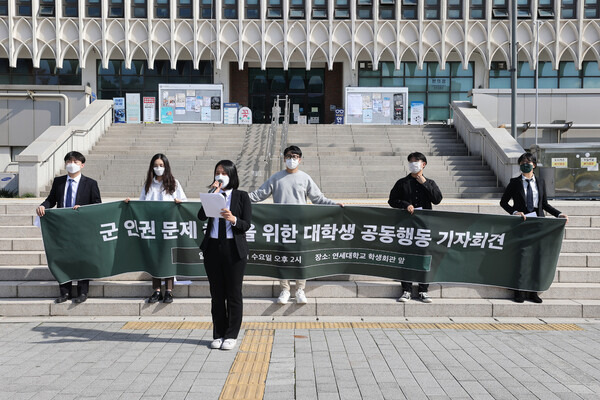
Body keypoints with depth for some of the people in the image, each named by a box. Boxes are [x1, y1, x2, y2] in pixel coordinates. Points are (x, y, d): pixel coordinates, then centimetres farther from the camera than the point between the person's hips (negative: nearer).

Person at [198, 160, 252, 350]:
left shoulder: (242, 196, 4)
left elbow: (246, 225, -4)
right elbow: (201, 216, -6)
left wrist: (233, 219, -24)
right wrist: (213, 193, -11)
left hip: (233, 248, -2)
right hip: (213, 247, 3)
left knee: (234, 294, 1)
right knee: (217, 294, 7)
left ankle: (231, 335, 11)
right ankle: (218, 334, 17)